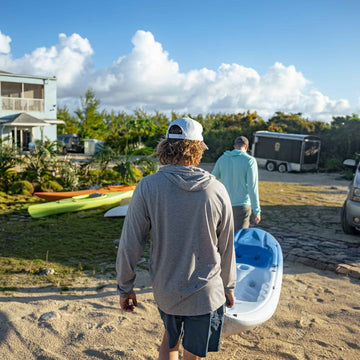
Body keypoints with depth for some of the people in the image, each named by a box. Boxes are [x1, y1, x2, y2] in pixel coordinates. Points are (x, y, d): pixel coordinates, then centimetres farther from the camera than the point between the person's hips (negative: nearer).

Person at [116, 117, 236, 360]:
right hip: (206, 293, 0)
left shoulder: (148, 188, -15)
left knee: (170, 341, 29)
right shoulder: (217, 190, -11)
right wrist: (229, 286, 14)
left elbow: (130, 245, -11)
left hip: (165, 291, 1)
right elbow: (226, 249, -2)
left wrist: (125, 288, 4)